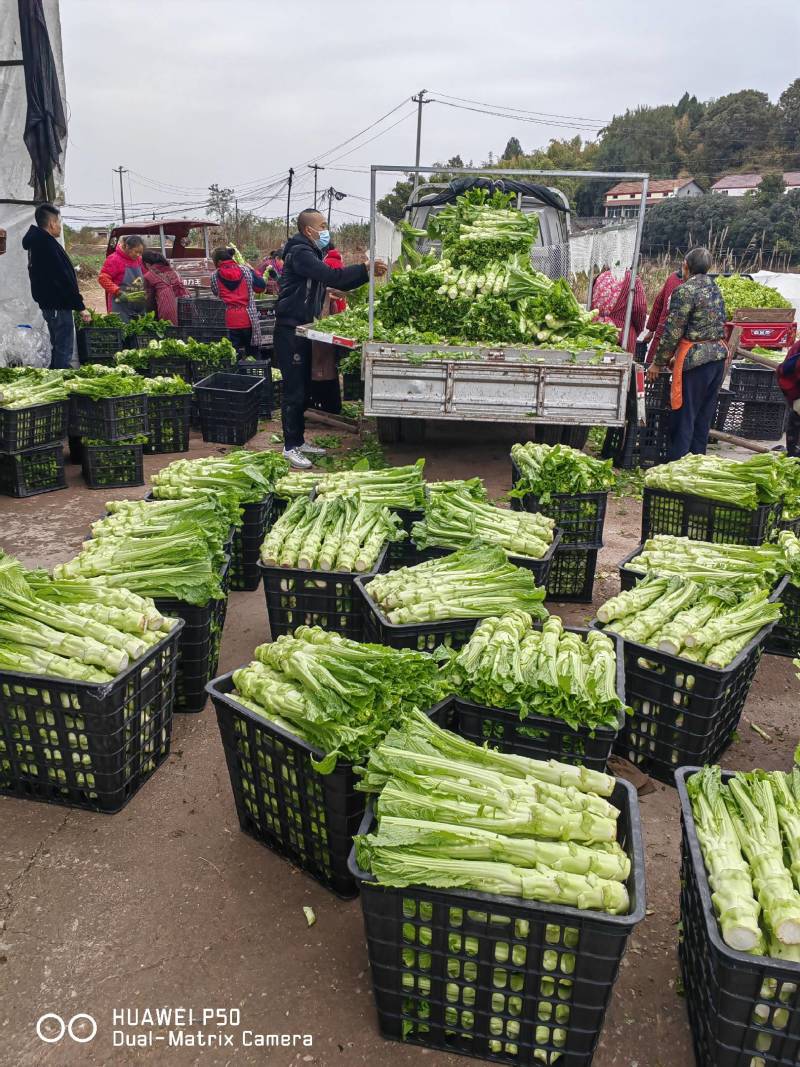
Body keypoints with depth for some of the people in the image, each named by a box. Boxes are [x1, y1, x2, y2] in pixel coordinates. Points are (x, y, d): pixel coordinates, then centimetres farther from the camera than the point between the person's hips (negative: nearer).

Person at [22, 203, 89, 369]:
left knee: (58, 349, 19)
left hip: (48, 304, 11)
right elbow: (64, 279, -22)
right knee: (64, 351, -6)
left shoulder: (36, 242, 13)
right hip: (58, 306, -11)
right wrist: (80, 306, -19)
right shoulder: (48, 245, -19)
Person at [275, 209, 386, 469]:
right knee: (294, 391, -7)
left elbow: (338, 282, 16)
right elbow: (331, 276, -26)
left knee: (304, 389, 13)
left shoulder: (311, 253, 20)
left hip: (304, 329, 10)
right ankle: (290, 447, 0)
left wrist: (368, 273, 6)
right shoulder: (299, 252, -13)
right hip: (290, 330, -10)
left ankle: (299, 441, 21)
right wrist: (366, 270, -23)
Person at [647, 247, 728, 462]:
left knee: (684, 417, -2)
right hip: (718, 354, 8)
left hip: (695, 359, -8)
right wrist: (676, 356, 20)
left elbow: (672, 331, -13)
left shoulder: (685, 291, -12)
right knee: (704, 416, 14)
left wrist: (658, 363, -3)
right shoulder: (714, 287, 14)